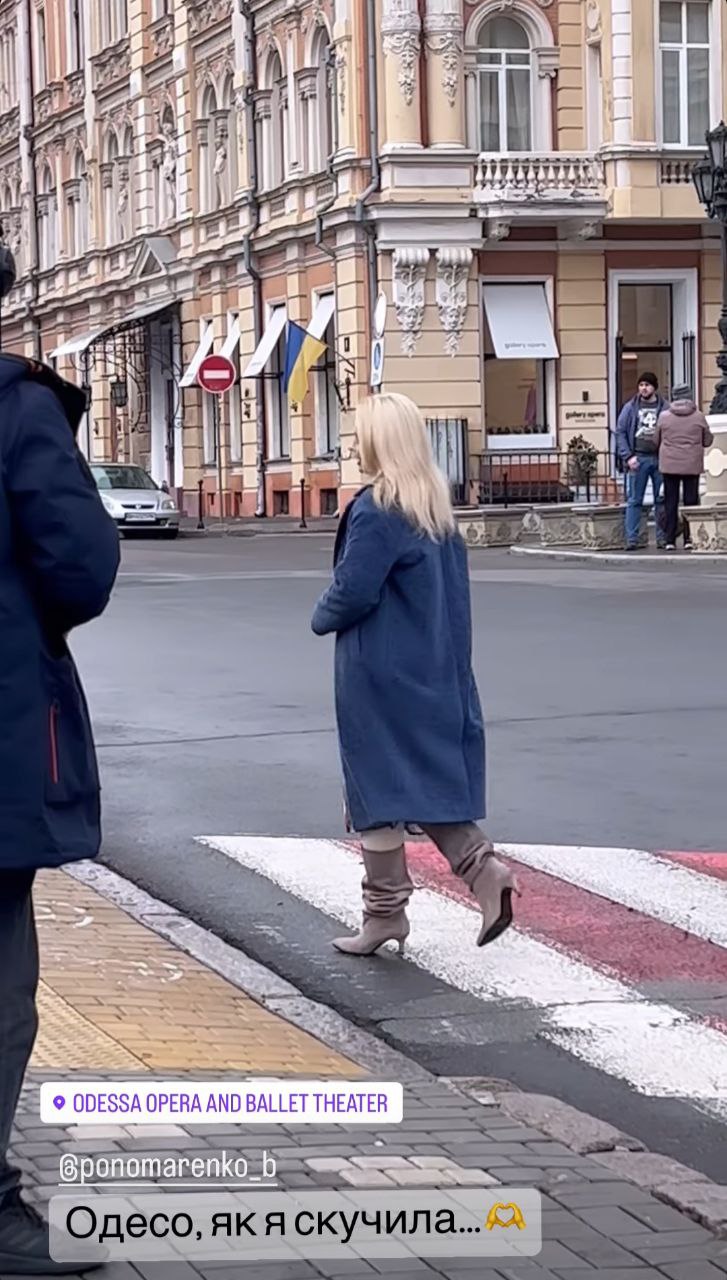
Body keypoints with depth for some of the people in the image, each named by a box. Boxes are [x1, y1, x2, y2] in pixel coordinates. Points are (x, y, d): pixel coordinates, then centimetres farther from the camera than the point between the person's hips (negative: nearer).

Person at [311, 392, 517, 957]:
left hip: (379, 675, -8)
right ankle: (484, 869, -3)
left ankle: (385, 912, 8)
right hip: (435, 671, 8)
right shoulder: (439, 508, 8)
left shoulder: (375, 512, -18)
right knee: (429, 778, 14)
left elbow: (353, 593, -19)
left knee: (378, 785, 2)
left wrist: (323, 617, -1)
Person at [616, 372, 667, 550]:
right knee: (634, 501, -1)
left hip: (660, 459, 0)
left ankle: (663, 537, 10)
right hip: (638, 459, 0)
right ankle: (632, 539, -1)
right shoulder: (630, 408, 5)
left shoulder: (664, 408, 5)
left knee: (662, 500, 3)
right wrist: (628, 456, -6)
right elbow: (620, 433, 4)